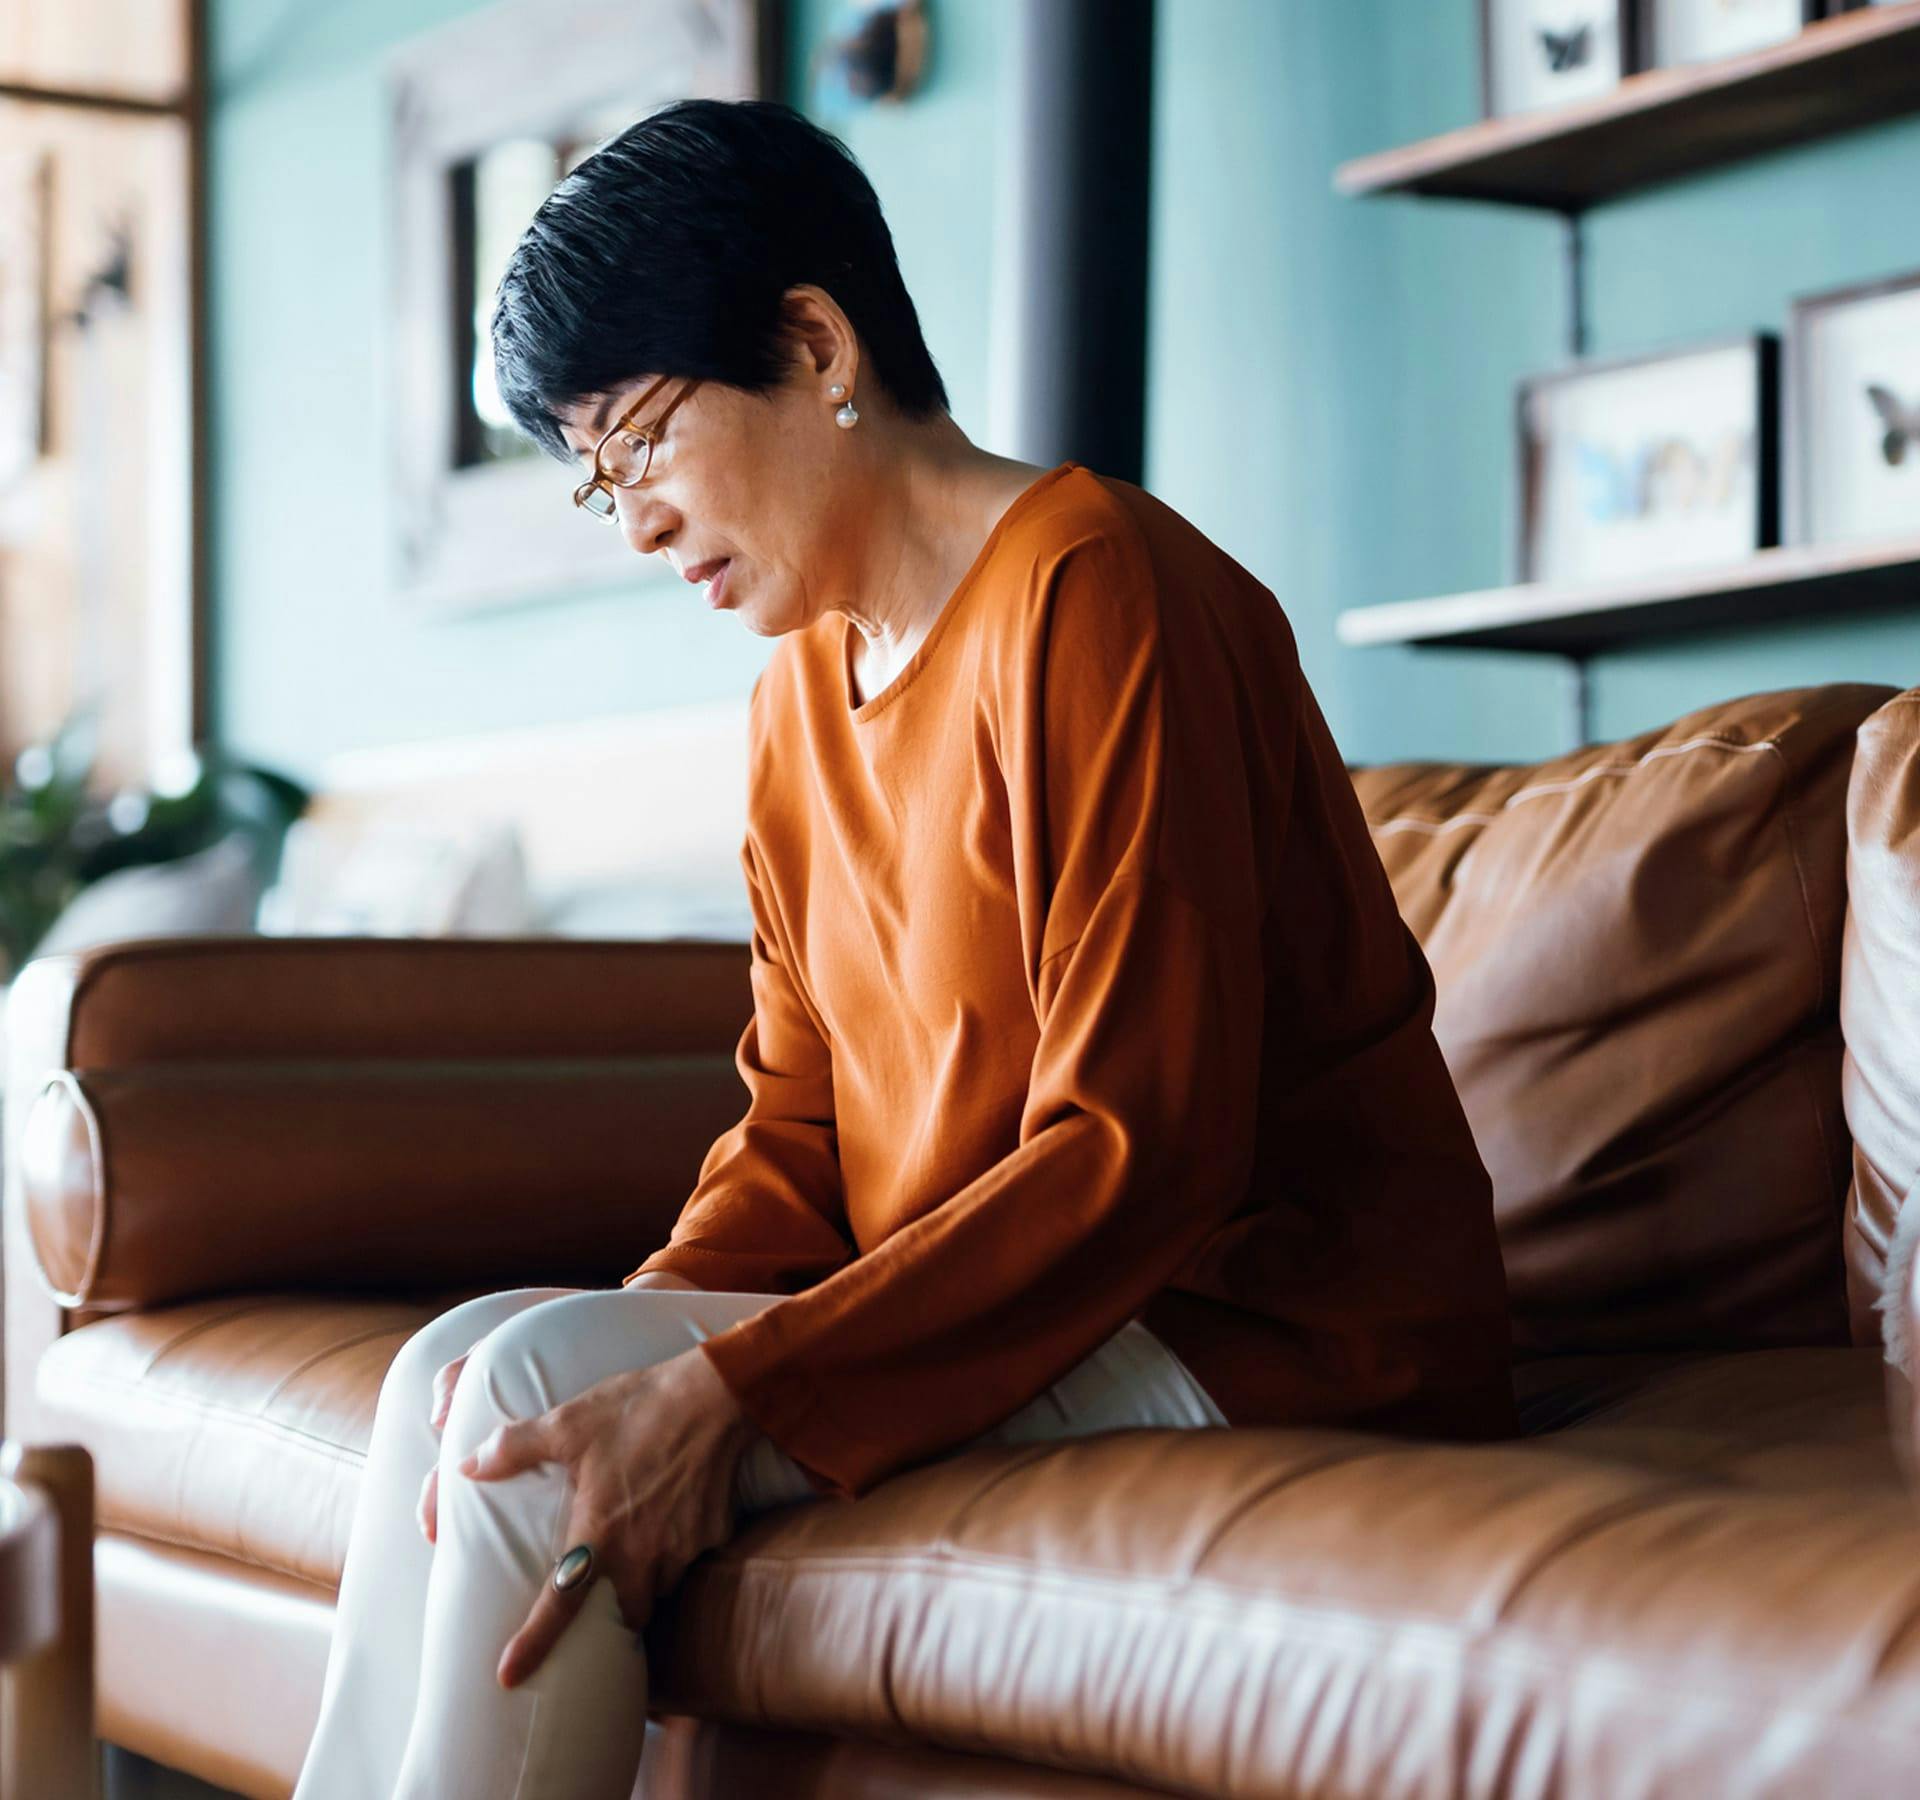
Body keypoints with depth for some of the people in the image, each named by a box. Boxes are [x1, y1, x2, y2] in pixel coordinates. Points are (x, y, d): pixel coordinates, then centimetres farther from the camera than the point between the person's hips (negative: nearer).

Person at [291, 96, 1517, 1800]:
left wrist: (725, 1388, -25)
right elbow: (802, 1136, 12)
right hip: (1012, 1313, 8)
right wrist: (649, 1332, -9)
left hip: (1264, 1326, -8)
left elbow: (1144, 1151, -21)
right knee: (462, 1377, -7)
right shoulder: (802, 692, 13)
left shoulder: (1094, 589, -14)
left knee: (534, 1397, -19)